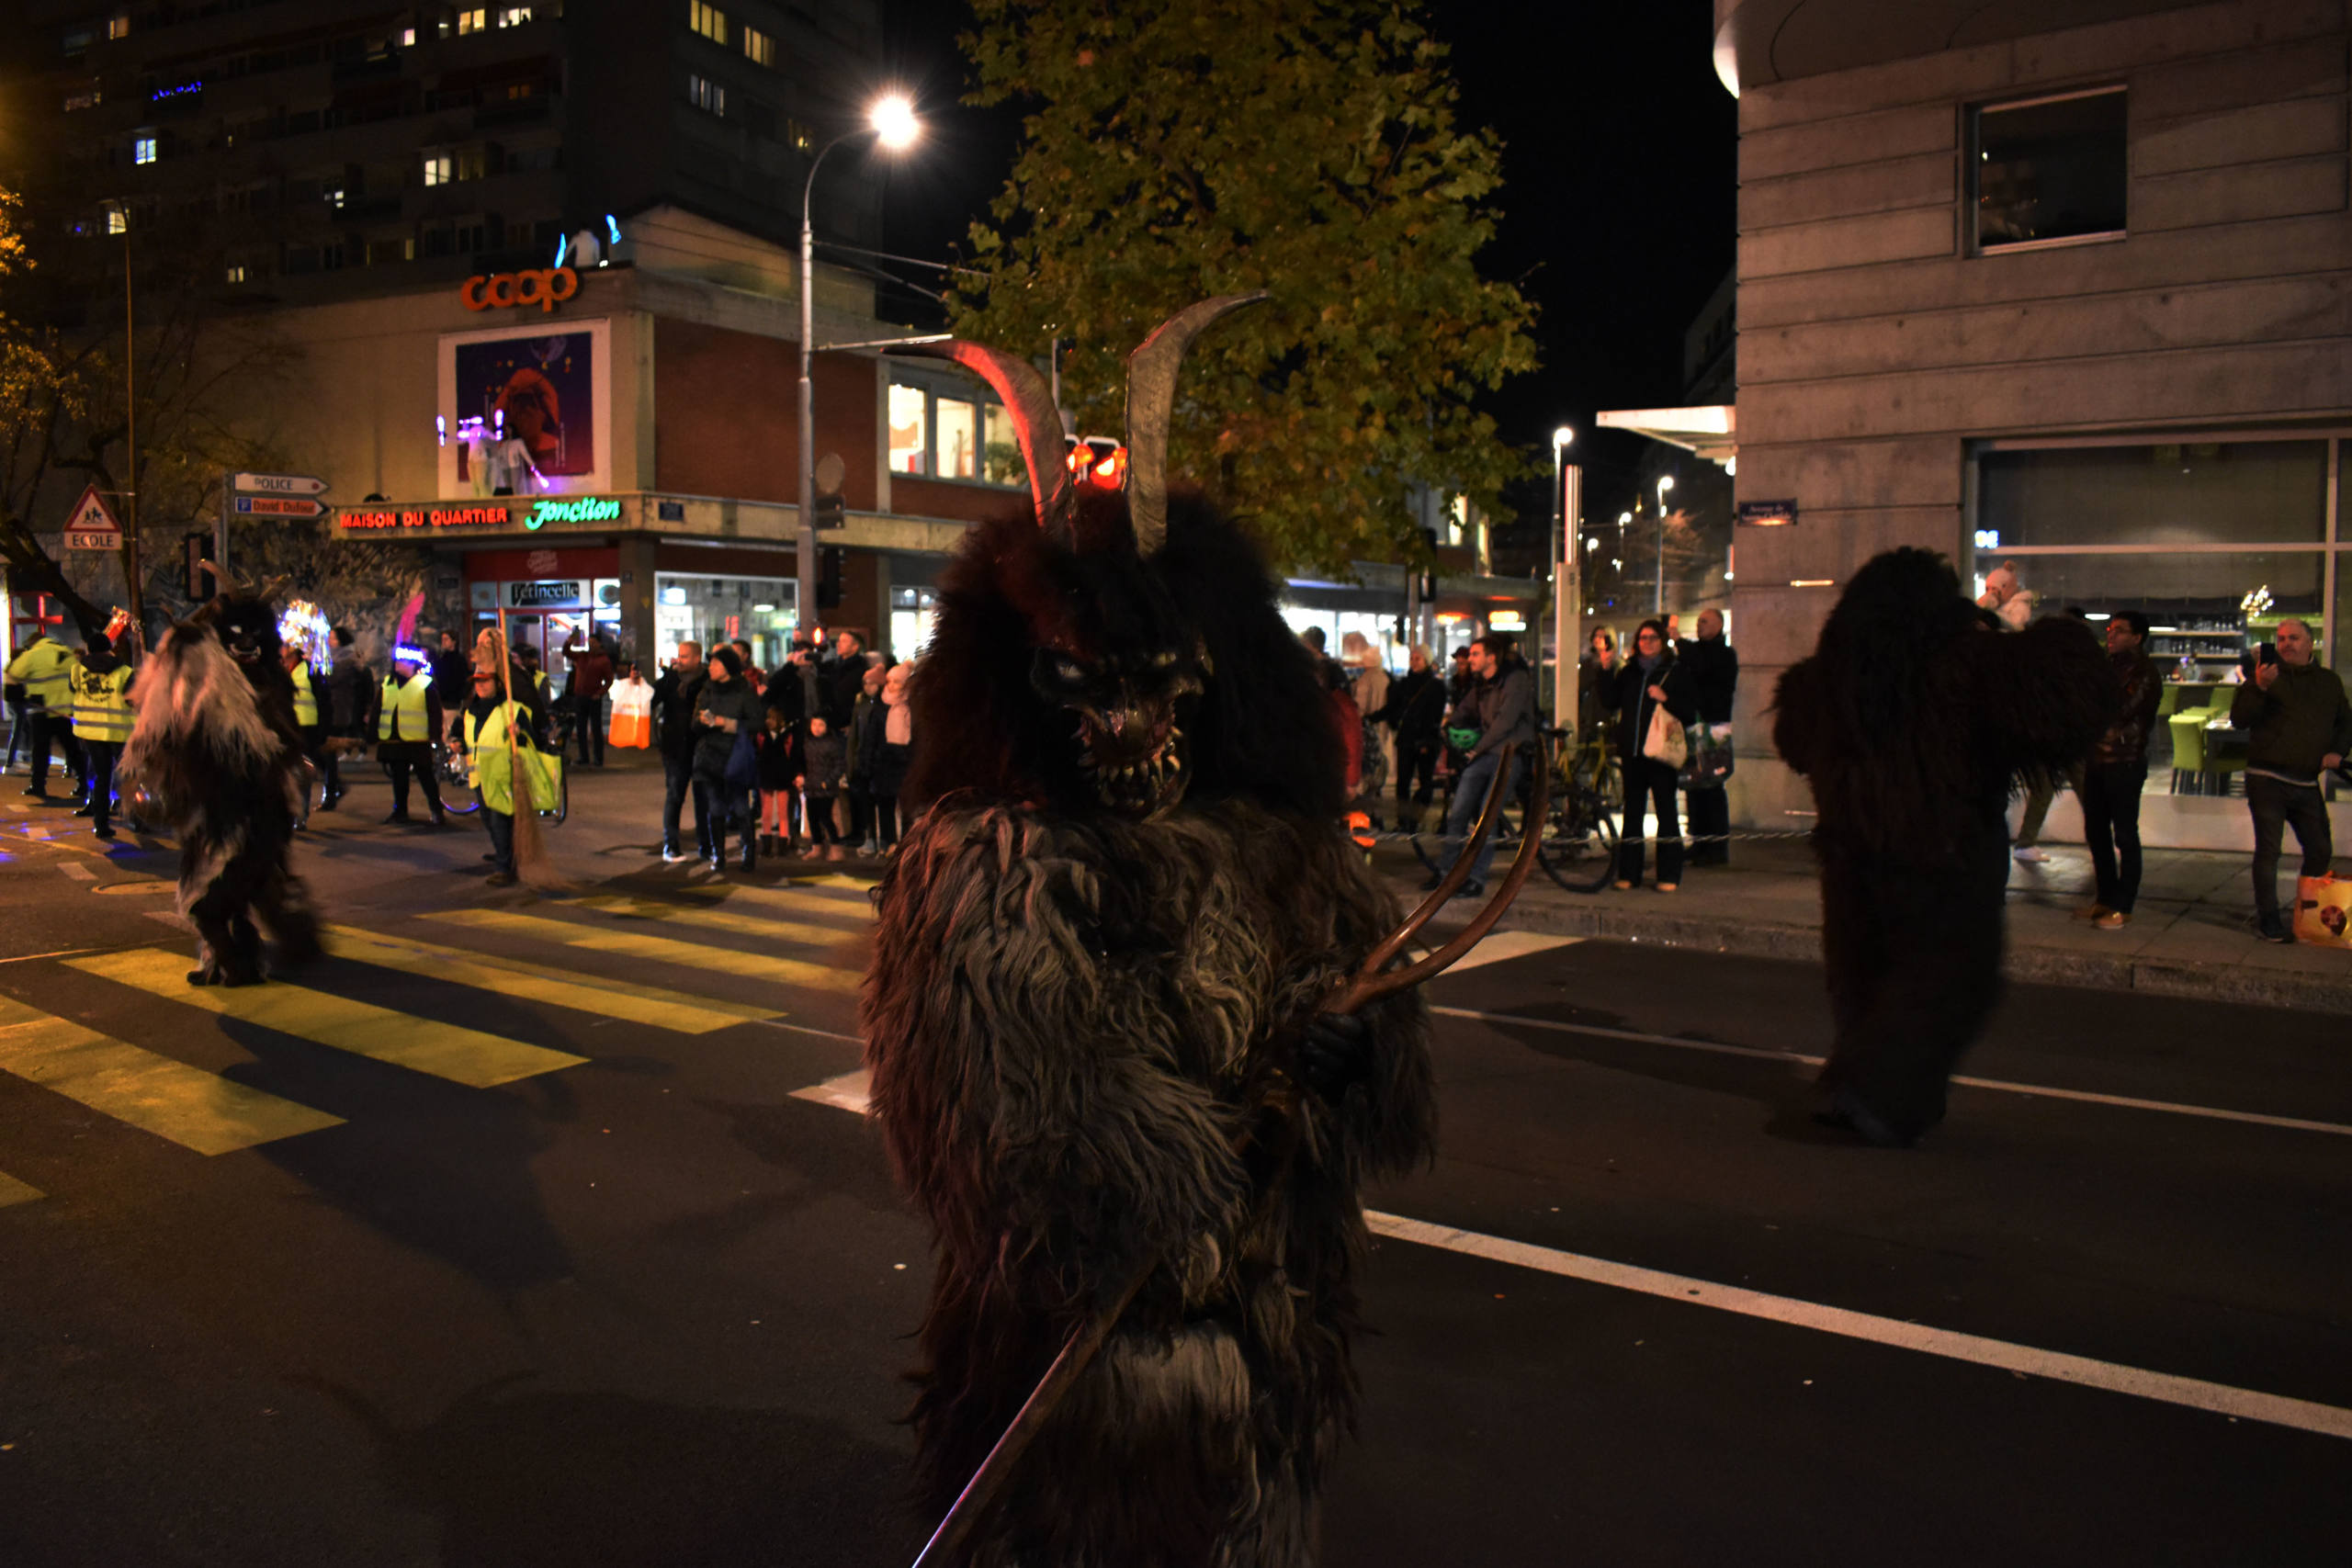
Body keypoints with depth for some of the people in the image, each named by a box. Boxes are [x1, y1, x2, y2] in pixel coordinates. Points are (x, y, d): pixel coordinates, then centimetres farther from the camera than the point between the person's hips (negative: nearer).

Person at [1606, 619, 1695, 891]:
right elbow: (1610, 703, 9)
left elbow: (1690, 713, -2)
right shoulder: (1628, 672, 13)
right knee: (1632, 812, 7)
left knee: (1666, 812, -1)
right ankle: (1628, 873, 13)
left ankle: (1669, 875, 5)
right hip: (1632, 752, 4)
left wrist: (1666, 698, -16)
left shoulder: (1674, 674, 2)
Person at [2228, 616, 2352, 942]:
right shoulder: (2267, 675, -1)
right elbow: (2238, 718, -12)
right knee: (2268, 850, -4)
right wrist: (2259, 687, -25)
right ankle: (2268, 919, 3)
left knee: (2321, 851, 10)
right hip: (2267, 778, -5)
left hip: (2307, 782, 5)